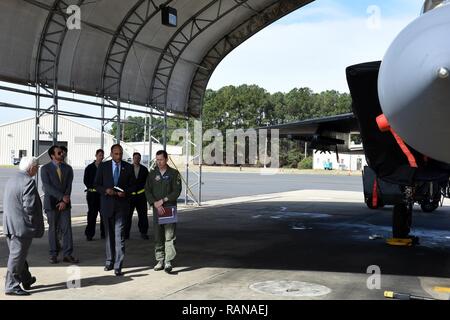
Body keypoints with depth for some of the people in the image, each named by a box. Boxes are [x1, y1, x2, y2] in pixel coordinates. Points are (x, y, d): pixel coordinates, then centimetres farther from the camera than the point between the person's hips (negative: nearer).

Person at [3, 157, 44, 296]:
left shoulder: (11, 180, 11)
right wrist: (33, 224, -11)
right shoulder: (28, 181, -17)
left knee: (17, 254, 18)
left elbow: (7, 203, 14)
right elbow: (29, 206, -22)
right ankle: (11, 286, 7)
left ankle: (27, 280, 34)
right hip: (22, 226, -9)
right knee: (17, 256, 0)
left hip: (10, 225, 9)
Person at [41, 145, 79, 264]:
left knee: (67, 228, -1)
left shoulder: (68, 168, 7)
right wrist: (62, 196, -17)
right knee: (53, 229, 4)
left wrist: (64, 201, -9)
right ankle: (54, 254, 13)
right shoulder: (45, 169, -3)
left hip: (65, 203, 2)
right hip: (51, 202, -2)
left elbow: (69, 186, 2)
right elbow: (47, 186, -12)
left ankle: (67, 254, 4)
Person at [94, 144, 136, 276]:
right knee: (109, 234, 12)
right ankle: (110, 261, 25)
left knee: (119, 234, -9)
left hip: (121, 204, -2)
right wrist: (106, 190, -14)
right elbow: (96, 184, 5)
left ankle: (118, 266, -8)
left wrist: (125, 192, -12)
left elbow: (133, 185, 8)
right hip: (107, 204, 2)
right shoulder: (103, 166, 4)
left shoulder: (128, 167, 3)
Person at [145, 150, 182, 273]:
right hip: (156, 208, 3)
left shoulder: (174, 173, 3)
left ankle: (168, 262, -8)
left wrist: (162, 200, -10)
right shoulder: (152, 174, 10)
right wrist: (155, 204, -10)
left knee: (169, 235, -9)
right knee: (158, 236, 5)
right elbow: (147, 191, 5)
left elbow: (177, 191, -3)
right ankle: (160, 261, 13)